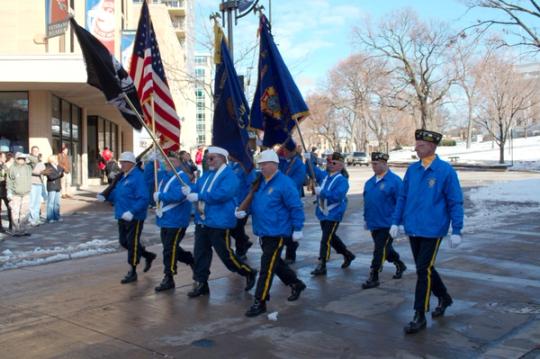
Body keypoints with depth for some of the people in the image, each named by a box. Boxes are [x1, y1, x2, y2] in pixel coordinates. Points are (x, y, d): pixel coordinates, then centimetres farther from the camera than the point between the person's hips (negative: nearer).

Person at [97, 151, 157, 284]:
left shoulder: (137, 177, -18)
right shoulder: (123, 177, 11)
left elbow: (144, 198, -25)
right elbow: (116, 193, 18)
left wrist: (132, 212, -33)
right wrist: (104, 196, 0)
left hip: (134, 217, -9)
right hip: (123, 217, 9)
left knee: (132, 243, 0)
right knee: (124, 242, 17)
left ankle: (132, 272, 13)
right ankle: (148, 255, 34)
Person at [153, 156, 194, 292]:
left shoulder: (182, 177, -15)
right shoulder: (164, 175, 13)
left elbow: (178, 195, -28)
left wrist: (160, 196, -19)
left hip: (176, 220, -9)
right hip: (165, 219, 9)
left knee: (169, 249, -3)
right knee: (171, 248, 17)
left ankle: (168, 279, 8)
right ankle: (192, 261, 34)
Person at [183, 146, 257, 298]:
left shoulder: (229, 175, -14)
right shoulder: (207, 174, 15)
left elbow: (222, 194, -27)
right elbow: (198, 186, 12)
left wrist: (198, 196, -26)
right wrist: (190, 189, -13)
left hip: (219, 222, -8)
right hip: (202, 221, 8)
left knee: (226, 254, 1)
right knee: (200, 254, 10)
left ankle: (249, 273, 22)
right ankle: (200, 284, 21)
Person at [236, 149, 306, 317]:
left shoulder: (285, 183, -15)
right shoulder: (260, 182, 9)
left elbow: (296, 207, -13)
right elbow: (254, 201, 19)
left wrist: (297, 229, -13)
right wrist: (242, 210, 0)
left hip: (277, 232, -8)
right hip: (263, 231, 8)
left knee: (267, 267, -7)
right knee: (275, 262, 21)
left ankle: (260, 302, 1)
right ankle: (296, 284, 42)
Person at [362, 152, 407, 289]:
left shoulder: (394, 180, -11)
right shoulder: (370, 182, 10)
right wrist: (366, 219, 18)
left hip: (386, 223, -7)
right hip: (373, 223, 7)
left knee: (380, 250, -6)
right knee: (385, 248, 18)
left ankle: (374, 277, 0)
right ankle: (399, 265, 40)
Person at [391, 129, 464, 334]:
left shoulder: (445, 171, -10)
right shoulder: (412, 170, 5)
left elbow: (455, 202, -8)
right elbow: (403, 197, 11)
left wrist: (457, 231, -9)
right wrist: (396, 222, 8)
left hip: (432, 230, -6)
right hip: (413, 229, 6)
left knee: (424, 270, -5)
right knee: (425, 268, 17)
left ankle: (419, 316, 5)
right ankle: (444, 298, 41)